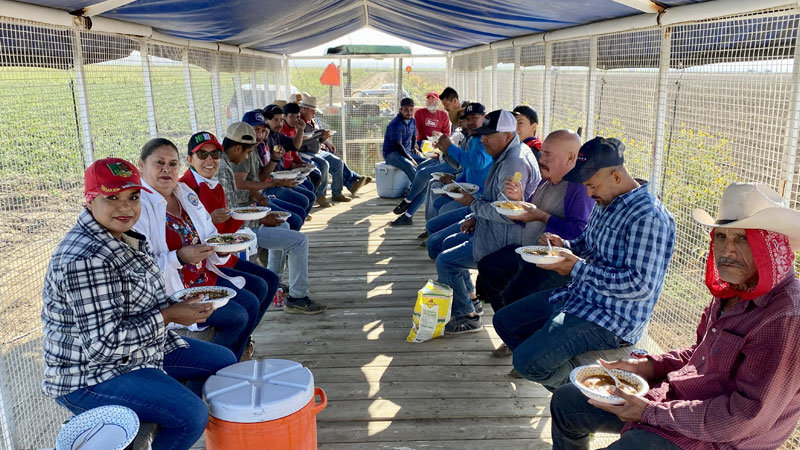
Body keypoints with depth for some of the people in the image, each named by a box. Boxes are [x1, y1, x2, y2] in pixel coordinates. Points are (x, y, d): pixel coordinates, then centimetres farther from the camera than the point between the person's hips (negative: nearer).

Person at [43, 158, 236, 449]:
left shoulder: (127, 237, 4)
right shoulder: (84, 260, -28)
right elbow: (104, 341, -29)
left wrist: (180, 305, -1)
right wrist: (168, 316, -22)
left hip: (143, 349, 10)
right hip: (91, 376, -10)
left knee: (224, 361, 15)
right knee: (192, 414, -26)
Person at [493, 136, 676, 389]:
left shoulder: (648, 217, -21)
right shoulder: (605, 203, 9)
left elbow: (641, 285, -26)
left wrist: (577, 269, -22)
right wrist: (563, 247, 2)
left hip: (612, 319, -10)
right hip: (578, 296, 10)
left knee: (526, 361, -22)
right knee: (504, 321, 11)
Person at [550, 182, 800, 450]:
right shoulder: (730, 291, 4)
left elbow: (747, 416, -26)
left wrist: (651, 413, -21)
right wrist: (645, 366, 1)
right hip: (673, 394, 9)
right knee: (565, 400, 11)